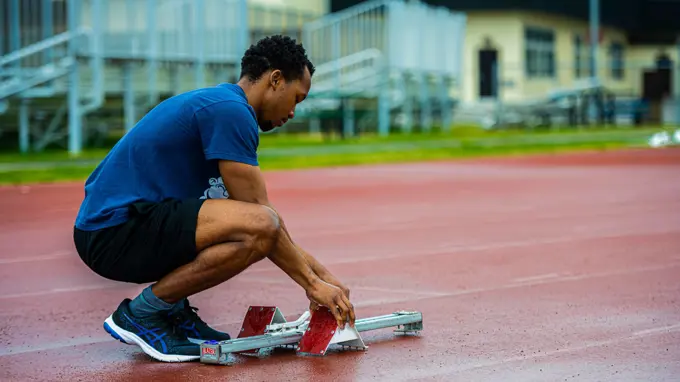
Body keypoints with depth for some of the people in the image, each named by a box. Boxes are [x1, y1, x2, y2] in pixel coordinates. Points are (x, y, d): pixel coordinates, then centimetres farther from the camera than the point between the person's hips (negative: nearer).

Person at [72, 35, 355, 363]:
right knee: (257, 228, -26)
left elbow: (266, 217, 23)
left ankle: (174, 310, 13)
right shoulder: (230, 111, -13)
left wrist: (319, 273, 20)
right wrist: (312, 284, -5)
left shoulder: (219, 103, 18)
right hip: (114, 233, -11)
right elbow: (260, 219, -13)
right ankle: (142, 313, -10)